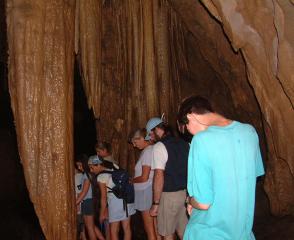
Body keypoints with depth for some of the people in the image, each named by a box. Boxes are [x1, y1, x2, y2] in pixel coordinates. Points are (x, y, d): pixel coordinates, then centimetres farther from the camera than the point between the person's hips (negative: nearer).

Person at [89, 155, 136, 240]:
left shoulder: (101, 177, -8)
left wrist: (102, 214, 6)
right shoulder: (114, 166, 8)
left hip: (116, 202, -7)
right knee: (126, 228, 11)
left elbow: (104, 197, -5)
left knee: (113, 231, 5)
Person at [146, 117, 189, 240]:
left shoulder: (159, 146, -12)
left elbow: (159, 176, -18)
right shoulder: (184, 143, 8)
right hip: (186, 193, 6)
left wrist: (155, 203, -14)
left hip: (169, 195, -6)